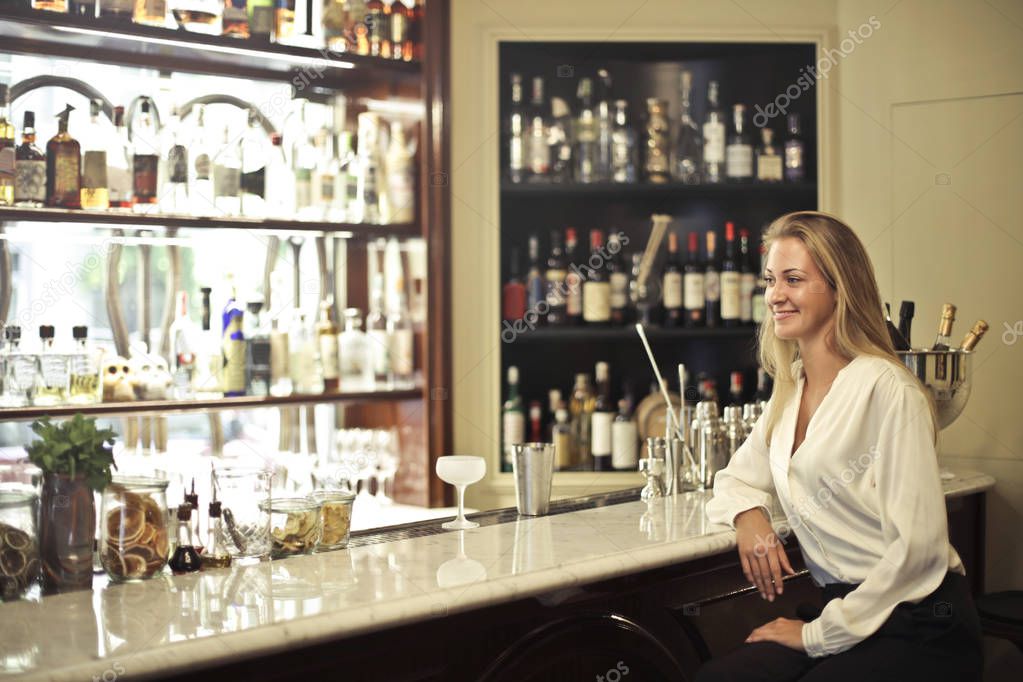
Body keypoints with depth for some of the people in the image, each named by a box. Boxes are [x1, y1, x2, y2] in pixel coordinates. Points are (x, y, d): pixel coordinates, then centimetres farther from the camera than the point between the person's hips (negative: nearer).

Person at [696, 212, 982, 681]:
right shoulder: (790, 388, 9)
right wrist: (749, 516, -3)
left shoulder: (888, 390, -14)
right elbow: (737, 479, 21)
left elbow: (918, 546, -18)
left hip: (920, 628, -6)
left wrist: (821, 634, -12)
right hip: (845, 612, 6)